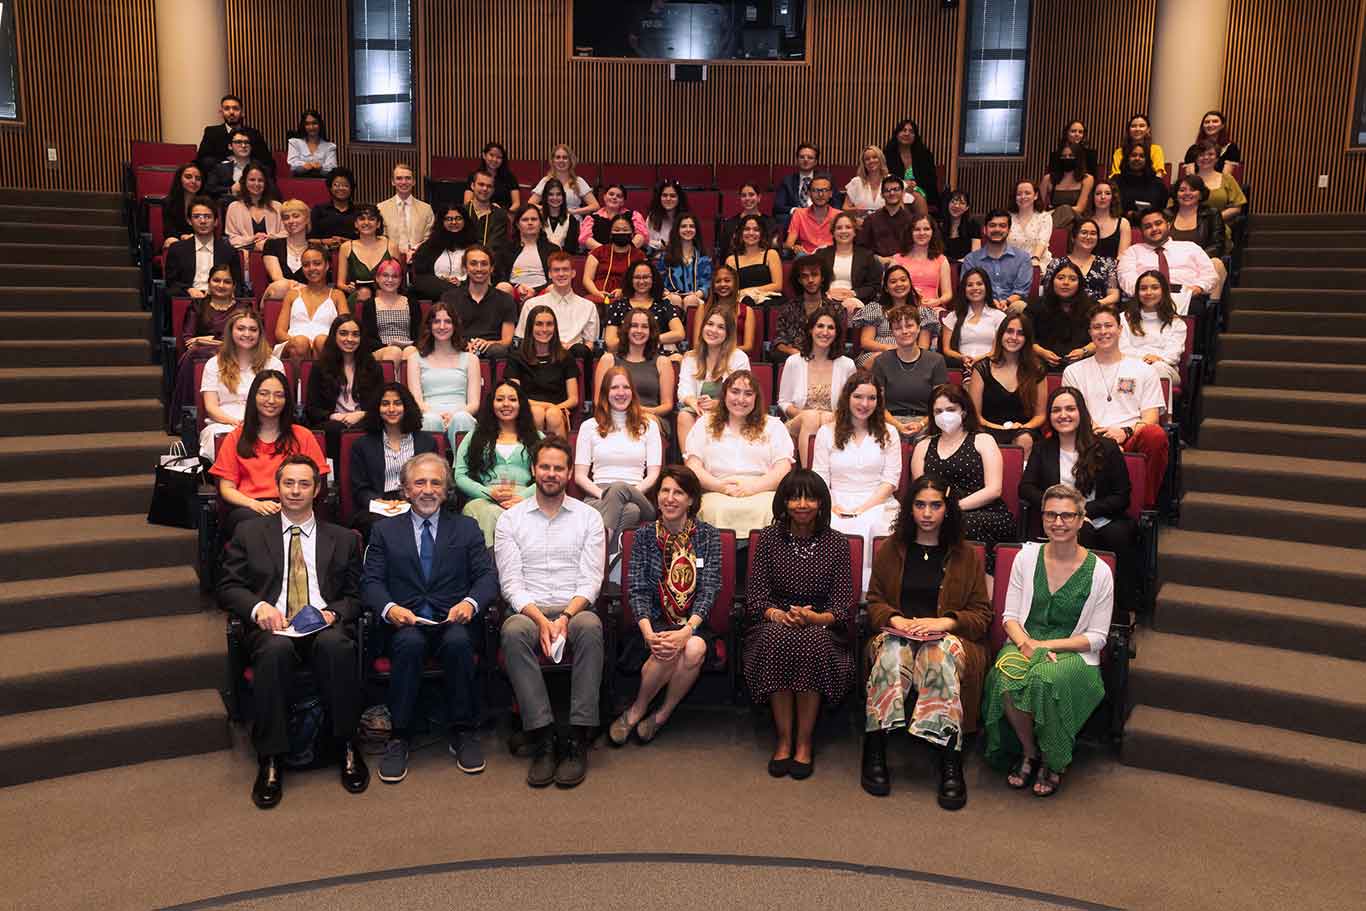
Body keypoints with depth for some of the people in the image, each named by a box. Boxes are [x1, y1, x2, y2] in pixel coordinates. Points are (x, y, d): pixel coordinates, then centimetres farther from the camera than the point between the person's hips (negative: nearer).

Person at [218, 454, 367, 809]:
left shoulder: (343, 539, 19)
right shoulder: (250, 532, 17)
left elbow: (354, 596, 14)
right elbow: (228, 587, 11)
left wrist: (333, 612, -9)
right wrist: (258, 607, -10)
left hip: (325, 625, 0)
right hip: (271, 626, 0)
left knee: (336, 644, -36)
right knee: (276, 649, -37)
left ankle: (346, 746, -20)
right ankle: (271, 760, -25)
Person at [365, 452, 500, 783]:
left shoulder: (466, 529, 16)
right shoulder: (384, 530, 16)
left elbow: (488, 576, 6)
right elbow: (372, 582, 5)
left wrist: (470, 602, -16)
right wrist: (389, 608, -17)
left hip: (453, 622, 0)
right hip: (404, 623, 0)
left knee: (458, 641, -34)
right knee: (409, 642, -34)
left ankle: (463, 734, -17)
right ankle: (399, 737, -21)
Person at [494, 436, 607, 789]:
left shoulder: (589, 517, 10)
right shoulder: (510, 519, 10)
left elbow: (591, 580, 2)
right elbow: (511, 583, 1)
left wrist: (566, 616, -16)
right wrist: (540, 619, -16)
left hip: (575, 609, 0)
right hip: (528, 609, 0)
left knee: (590, 626, -36)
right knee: (513, 631, -35)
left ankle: (578, 741, -32)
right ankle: (542, 740, -31)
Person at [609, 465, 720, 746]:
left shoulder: (708, 535, 3)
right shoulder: (645, 535, 5)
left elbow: (709, 589, -5)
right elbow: (637, 590, -2)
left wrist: (687, 630, -22)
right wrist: (648, 632, -20)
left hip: (693, 624, 1)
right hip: (655, 623, 0)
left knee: (694, 648, -32)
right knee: (667, 649, -33)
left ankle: (661, 716, -9)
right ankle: (636, 711, -6)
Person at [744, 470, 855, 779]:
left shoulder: (836, 543, 3)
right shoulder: (768, 538, 5)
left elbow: (843, 606, -2)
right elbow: (754, 596, 1)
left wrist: (814, 618, -22)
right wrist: (778, 614, -20)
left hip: (821, 626, 0)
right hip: (774, 622, 1)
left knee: (812, 641, -35)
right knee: (777, 638, -34)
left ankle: (804, 742, -22)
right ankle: (783, 739, -23)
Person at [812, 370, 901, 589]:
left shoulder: (888, 433, 14)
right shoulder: (827, 432, 14)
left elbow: (891, 480, 5)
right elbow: (819, 478, 8)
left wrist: (862, 508, -10)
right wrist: (831, 506, -12)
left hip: (878, 504, 0)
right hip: (837, 505, 0)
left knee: (869, 526, -36)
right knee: (833, 528, -36)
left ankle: (867, 587, -27)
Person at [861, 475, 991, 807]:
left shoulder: (967, 555, 14)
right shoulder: (890, 549, 18)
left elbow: (982, 614, 8)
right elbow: (874, 601, 15)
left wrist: (943, 623, -11)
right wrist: (896, 620, -7)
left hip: (947, 636, -1)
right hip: (898, 633, 1)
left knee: (940, 654, -38)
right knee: (891, 653, -36)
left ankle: (950, 764, -36)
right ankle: (874, 754, -34)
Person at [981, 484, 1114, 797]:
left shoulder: (1099, 571, -2)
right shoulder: (1027, 557, 5)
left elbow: (1097, 637, -1)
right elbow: (1010, 616, 6)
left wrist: (1048, 645, -13)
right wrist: (1025, 643, -15)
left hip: (1072, 653, -2)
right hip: (1024, 644, 2)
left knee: (1046, 678, -36)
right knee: (1005, 675, -33)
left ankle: (1052, 762, -9)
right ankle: (1029, 753, -8)